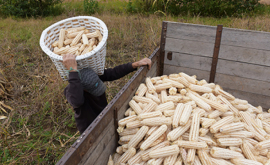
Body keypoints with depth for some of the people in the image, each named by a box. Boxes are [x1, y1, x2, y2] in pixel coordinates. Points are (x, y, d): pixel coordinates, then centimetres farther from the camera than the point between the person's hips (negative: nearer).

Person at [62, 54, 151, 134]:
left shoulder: (95, 75, -17)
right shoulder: (70, 90, -32)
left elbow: (114, 73, -9)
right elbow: (77, 101, -55)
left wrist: (136, 64, -17)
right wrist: (72, 70, -59)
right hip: (89, 129, -5)